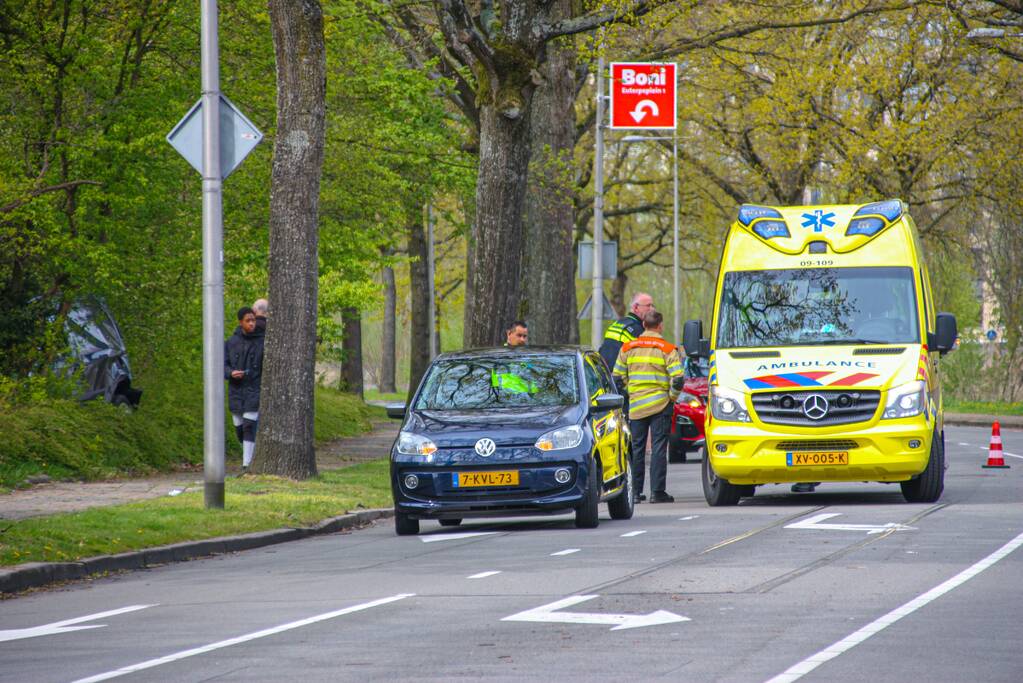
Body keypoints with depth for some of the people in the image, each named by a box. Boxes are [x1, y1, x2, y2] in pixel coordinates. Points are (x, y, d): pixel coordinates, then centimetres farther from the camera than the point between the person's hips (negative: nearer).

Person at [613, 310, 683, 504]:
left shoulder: (628, 348, 6)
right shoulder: (667, 349, -5)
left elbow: (618, 377, 7)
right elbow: (678, 379, -12)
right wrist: (672, 397, 3)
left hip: (635, 406, 3)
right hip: (660, 406, -3)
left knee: (636, 449, 10)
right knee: (658, 448, -1)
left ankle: (635, 491, 12)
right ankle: (657, 492, -5)